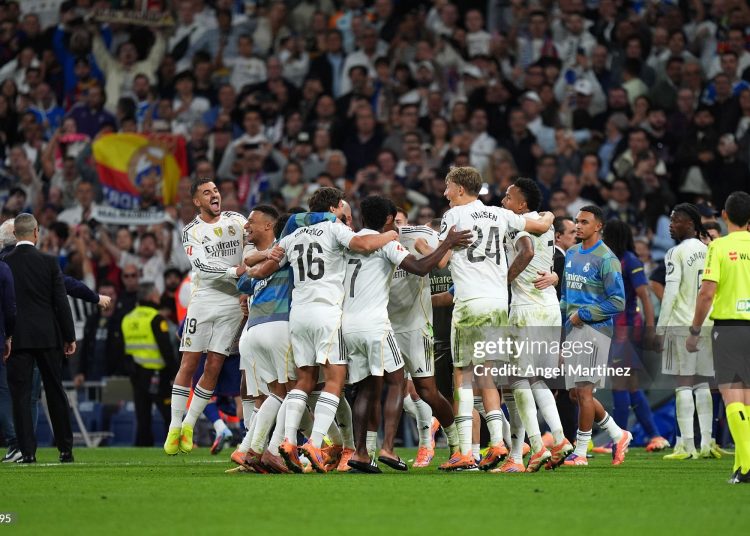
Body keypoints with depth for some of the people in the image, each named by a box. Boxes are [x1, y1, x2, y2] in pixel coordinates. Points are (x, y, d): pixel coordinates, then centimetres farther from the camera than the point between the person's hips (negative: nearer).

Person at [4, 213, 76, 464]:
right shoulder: (49, 262, -4)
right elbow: (61, 302, -3)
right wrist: (69, 337, 4)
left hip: (17, 337, -1)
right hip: (48, 337, 1)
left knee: (20, 394, 1)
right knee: (55, 392, 11)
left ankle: (27, 451, -4)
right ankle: (65, 449, 15)